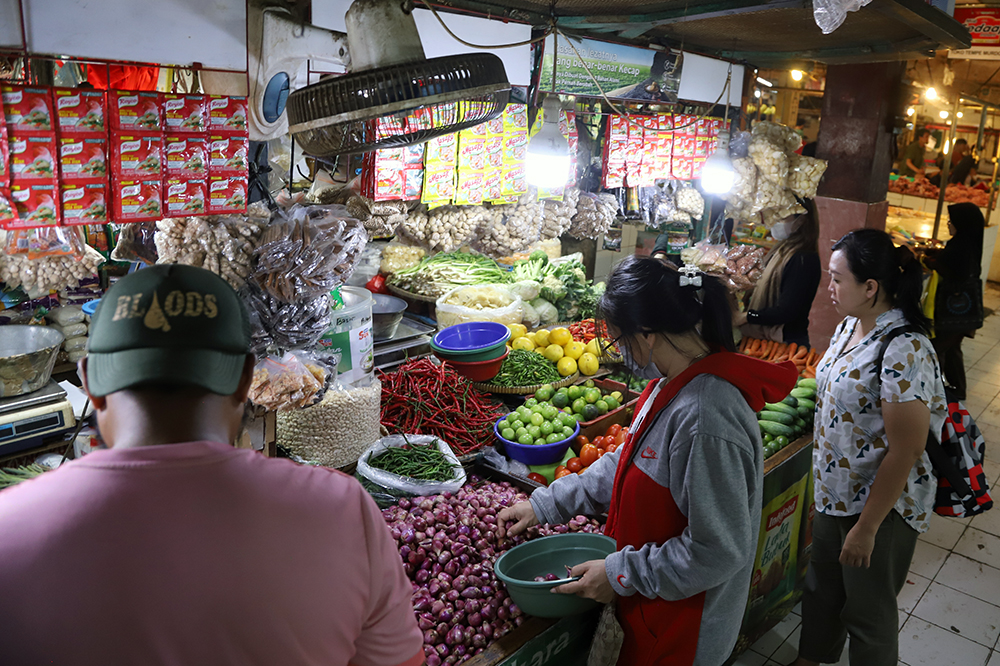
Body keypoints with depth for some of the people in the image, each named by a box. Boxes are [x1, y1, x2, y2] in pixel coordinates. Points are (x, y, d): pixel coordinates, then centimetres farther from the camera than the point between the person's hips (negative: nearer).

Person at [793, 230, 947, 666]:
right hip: (835, 493, 8)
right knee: (821, 586, 26)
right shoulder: (851, 324, 0)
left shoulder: (904, 351, -28)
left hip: (881, 503, -8)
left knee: (867, 610, 13)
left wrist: (867, 527, -19)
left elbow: (905, 452, -26)